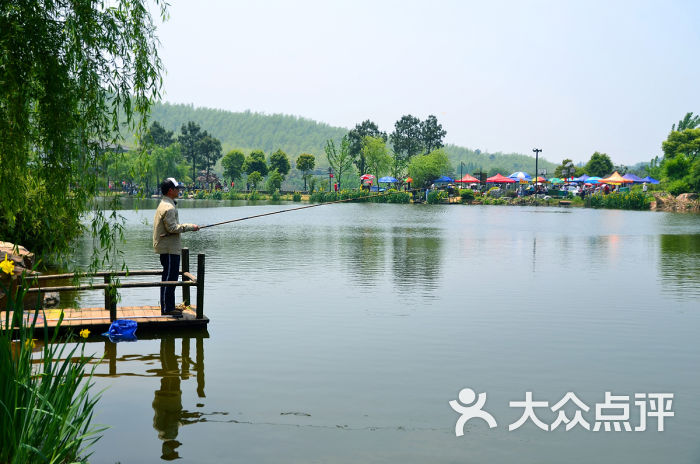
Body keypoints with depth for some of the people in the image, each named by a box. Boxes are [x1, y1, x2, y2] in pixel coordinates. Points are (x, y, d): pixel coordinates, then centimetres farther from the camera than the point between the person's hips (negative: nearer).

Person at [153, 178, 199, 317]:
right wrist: (190, 227, -15)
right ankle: (167, 308, -4)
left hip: (167, 248, 11)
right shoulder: (169, 207, -17)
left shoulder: (164, 204, 17)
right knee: (169, 278, -7)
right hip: (169, 249, -11)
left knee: (170, 277, 15)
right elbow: (172, 228, -22)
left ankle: (169, 307, 22)